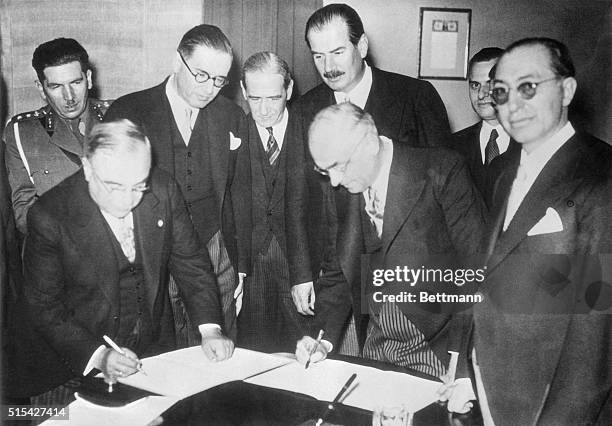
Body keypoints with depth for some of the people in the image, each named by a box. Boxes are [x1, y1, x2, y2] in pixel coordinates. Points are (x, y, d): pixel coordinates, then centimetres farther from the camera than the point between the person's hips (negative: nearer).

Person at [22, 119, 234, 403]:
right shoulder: (49, 216, -16)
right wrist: (98, 356, -23)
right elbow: (45, 307, -10)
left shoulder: (163, 191, -7)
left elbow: (190, 261, 2)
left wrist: (210, 328, -11)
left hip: (157, 352, 2)